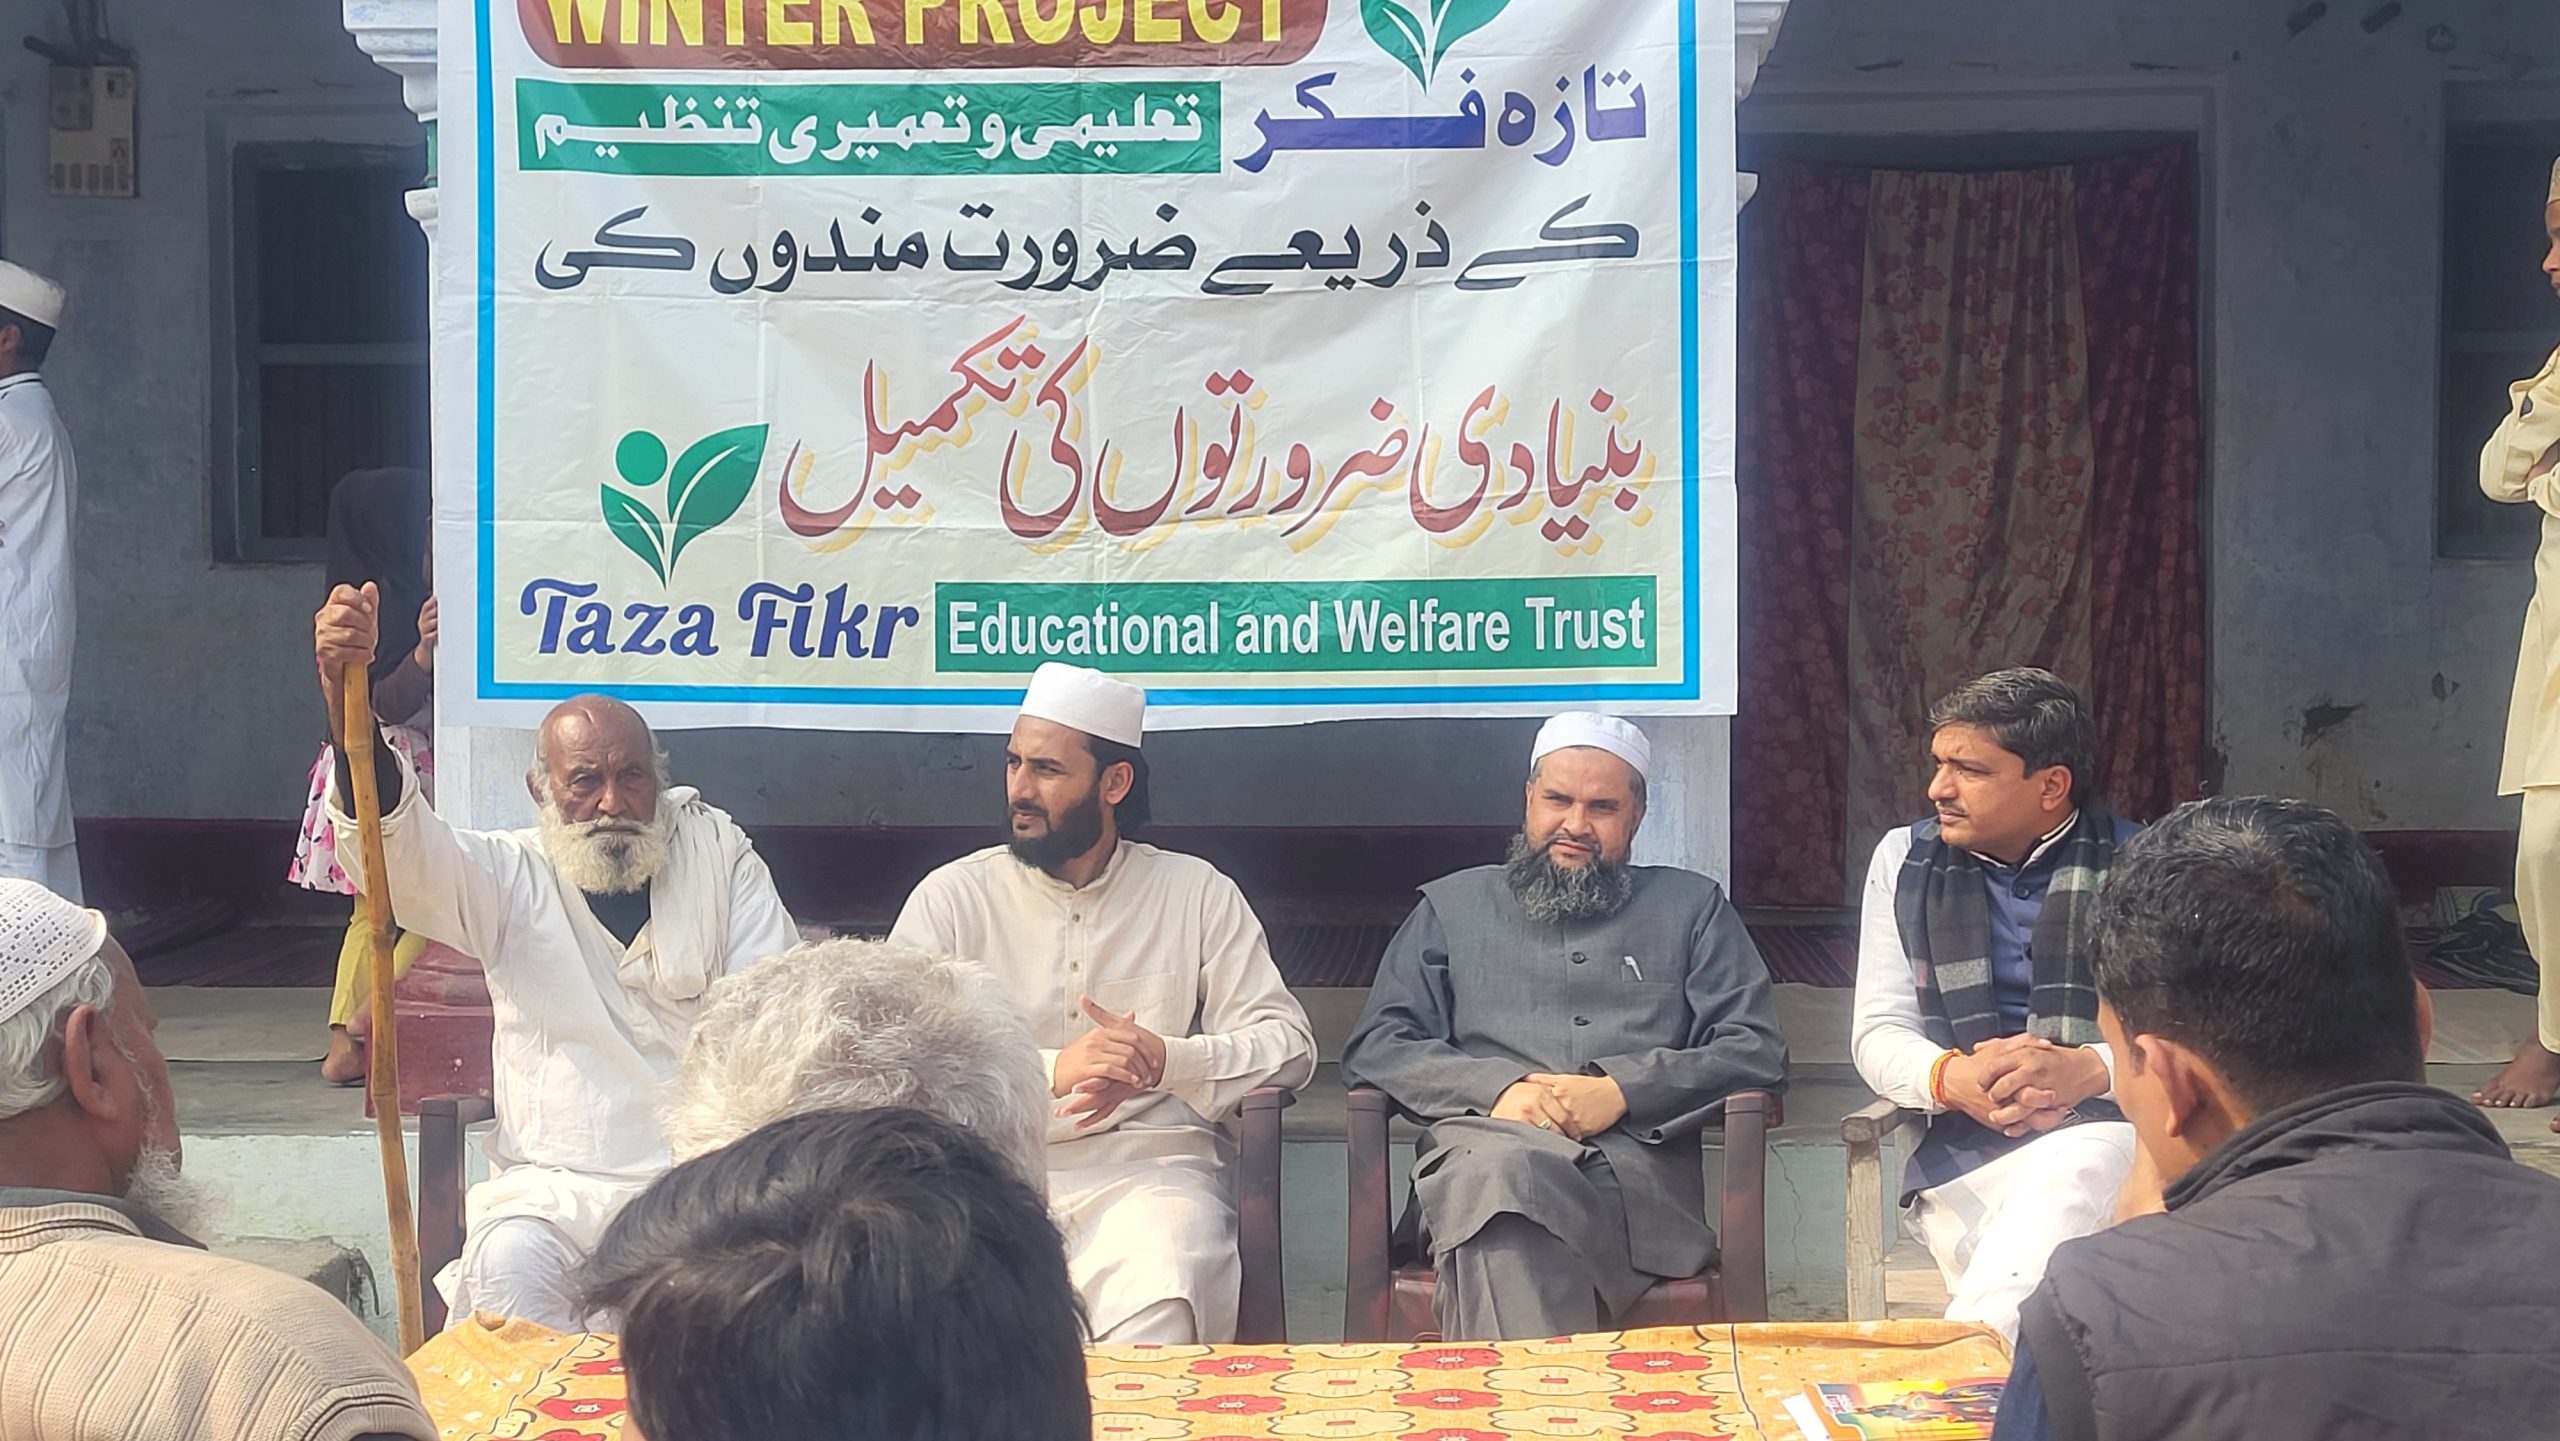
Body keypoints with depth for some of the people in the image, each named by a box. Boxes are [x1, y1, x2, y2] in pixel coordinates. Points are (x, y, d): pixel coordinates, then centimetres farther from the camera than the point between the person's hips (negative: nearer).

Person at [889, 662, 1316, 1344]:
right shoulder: (952, 897, 9)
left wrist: (1165, 1061, -15)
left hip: (1149, 1166, 0)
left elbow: (1288, 1043, 5)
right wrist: (1053, 1070, -20)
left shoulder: (1197, 894, 11)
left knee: (1157, 1307, -33)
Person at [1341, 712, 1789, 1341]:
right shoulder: (1453, 905, 27)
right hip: (1481, 1144, 1)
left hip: (1638, 1168, -1)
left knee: (1506, 1183, -39)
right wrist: (1496, 1087, -3)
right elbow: (1375, 1048, 16)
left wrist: (1622, 1091, -4)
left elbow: (1756, 1051, 13)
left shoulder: (1693, 907, 25)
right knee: (1498, 1167, -40)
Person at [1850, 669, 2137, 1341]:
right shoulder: (1905, 860, 14)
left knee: (2072, 1172, -38)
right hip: (1966, 1153, 1)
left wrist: (2086, 1069, -21)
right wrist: (1951, 1077, -14)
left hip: (2111, 1129, 0)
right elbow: (1879, 1034, 10)